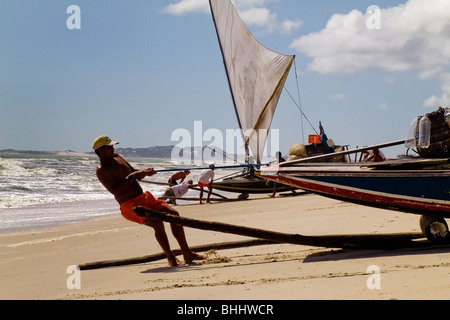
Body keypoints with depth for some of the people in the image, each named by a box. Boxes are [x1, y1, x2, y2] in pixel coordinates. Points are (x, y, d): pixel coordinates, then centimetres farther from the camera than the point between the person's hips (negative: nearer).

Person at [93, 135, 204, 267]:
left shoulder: (117, 157, 16)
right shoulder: (101, 170, -9)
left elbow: (133, 172, 28)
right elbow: (114, 190, -22)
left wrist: (144, 172, 6)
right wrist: (131, 176, -20)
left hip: (144, 197, 9)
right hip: (130, 205, -8)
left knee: (173, 214, -3)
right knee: (157, 222, -29)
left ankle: (187, 254, 3)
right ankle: (170, 257, -15)